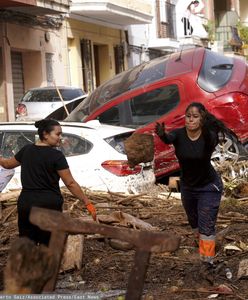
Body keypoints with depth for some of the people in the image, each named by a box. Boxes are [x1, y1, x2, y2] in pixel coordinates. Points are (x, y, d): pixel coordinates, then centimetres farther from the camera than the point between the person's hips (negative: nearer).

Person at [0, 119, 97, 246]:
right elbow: (70, 183, -12)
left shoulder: (26, 150, 6)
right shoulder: (56, 155, -11)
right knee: (48, 246, 4)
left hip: (25, 204, 5)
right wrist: (87, 203, -7)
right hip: (49, 206, -5)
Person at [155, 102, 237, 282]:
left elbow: (212, 141, -47)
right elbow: (168, 139, -40)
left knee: (206, 227, -11)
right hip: (187, 186, 4)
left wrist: (207, 127, -67)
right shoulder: (179, 135, -18)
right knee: (195, 225, 21)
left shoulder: (209, 136, -23)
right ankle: (207, 247, 47)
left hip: (208, 187, -4)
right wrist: (162, 135, -64)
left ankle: (207, 265, -5)